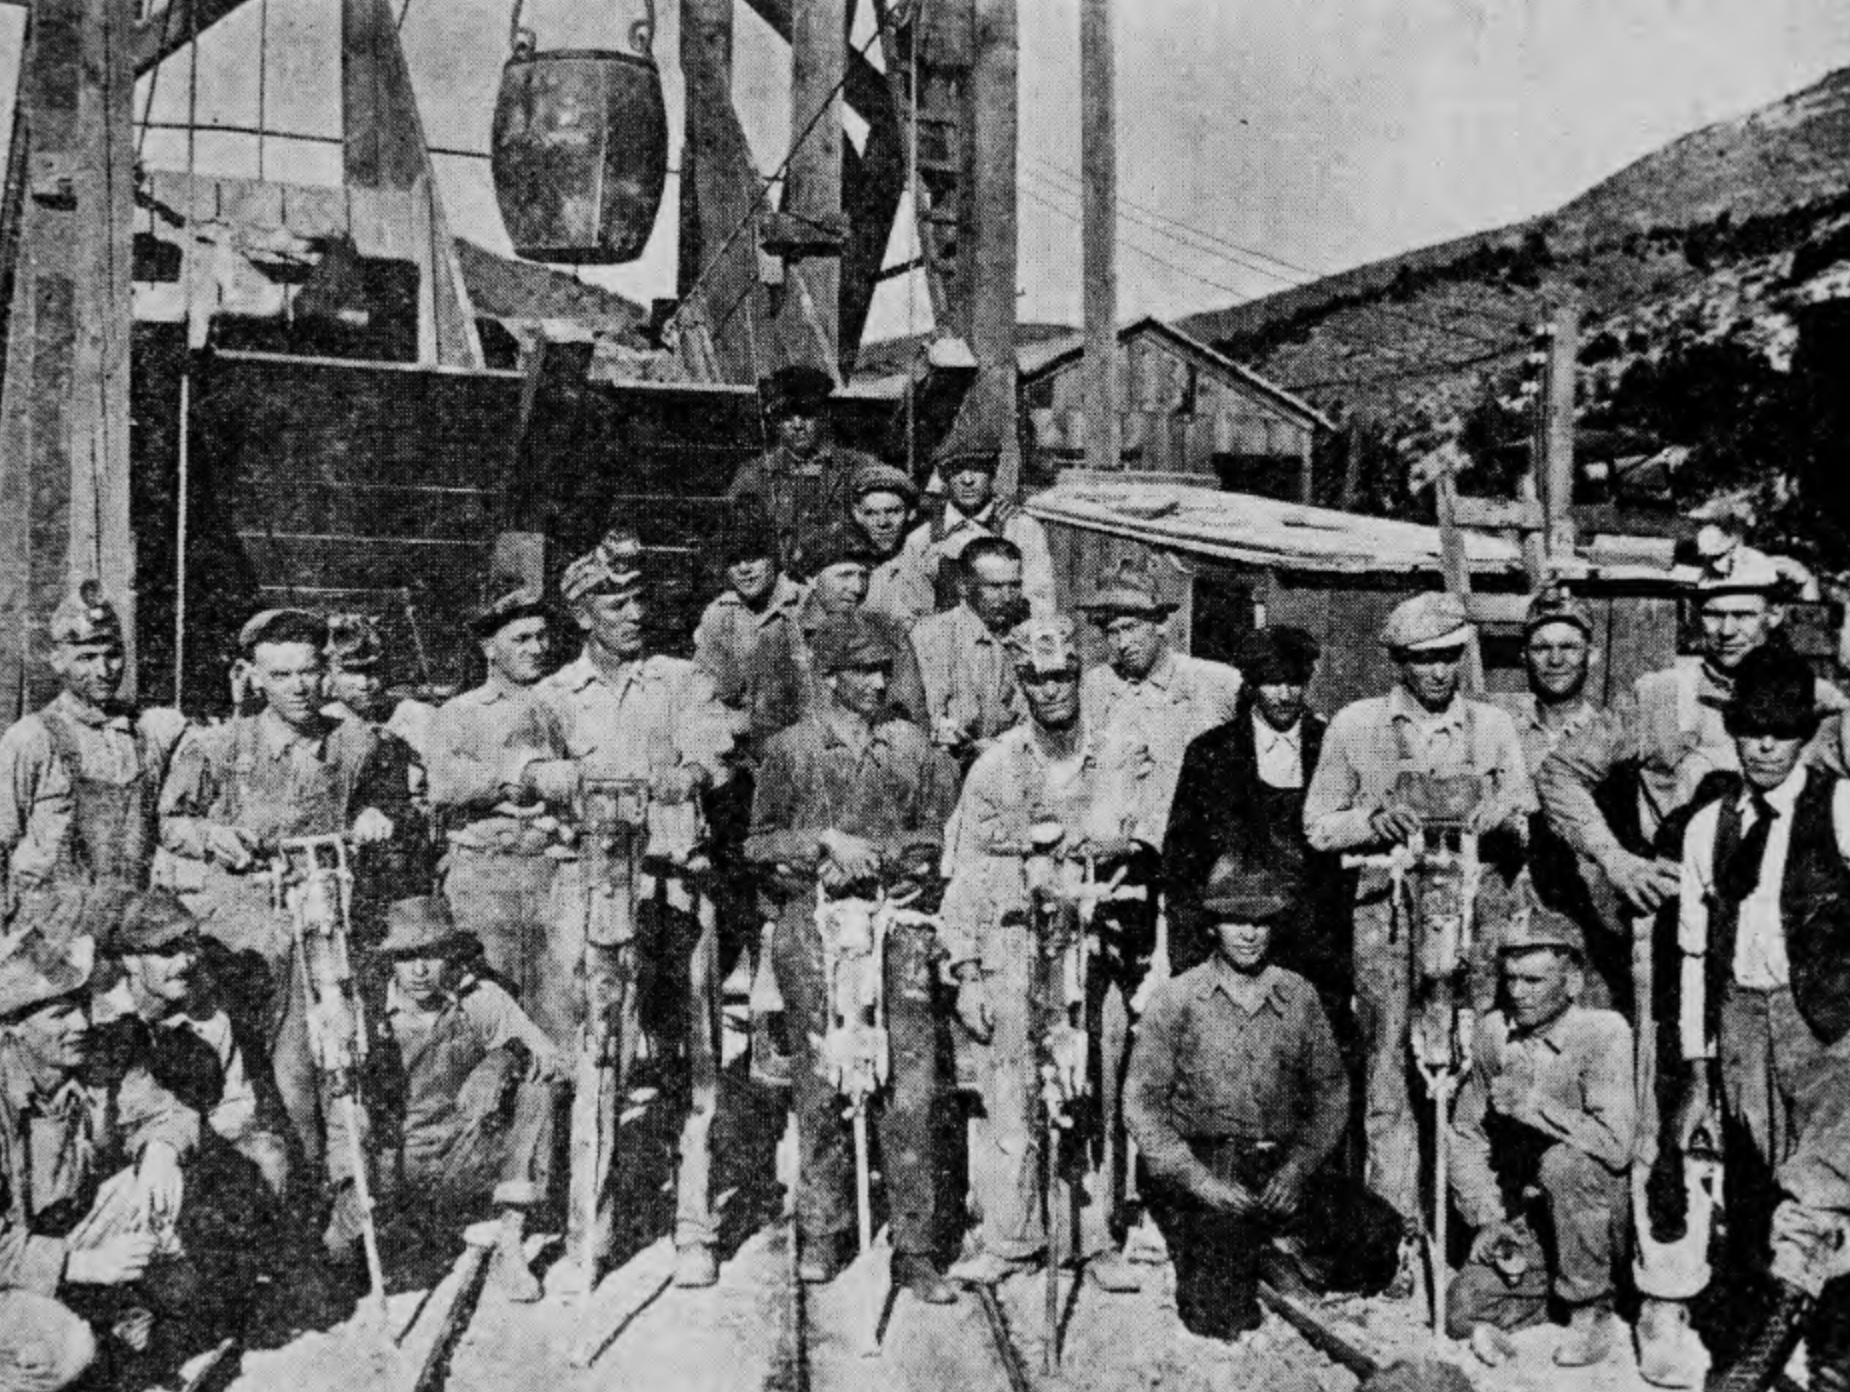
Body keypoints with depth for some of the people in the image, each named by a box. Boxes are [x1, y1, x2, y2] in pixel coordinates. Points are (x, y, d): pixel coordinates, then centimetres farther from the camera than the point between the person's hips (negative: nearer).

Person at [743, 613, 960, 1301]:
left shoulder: (914, 746, 13)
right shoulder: (791, 747, 8)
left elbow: (936, 840, 12)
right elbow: (759, 842, 8)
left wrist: (876, 852, -5)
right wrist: (825, 841, -7)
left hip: (898, 918, 1)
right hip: (814, 918, -1)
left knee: (913, 1085, -6)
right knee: (818, 1082, 3)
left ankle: (915, 1250, 2)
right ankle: (821, 1235, 18)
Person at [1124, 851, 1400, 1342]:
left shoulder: (1298, 997, 8)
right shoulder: (1176, 999, -2)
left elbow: (1331, 1091, 8)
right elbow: (1142, 1105, -4)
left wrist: (1298, 1167, -8)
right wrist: (1198, 1178, -15)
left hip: (1283, 1168, 3)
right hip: (1197, 1168, -3)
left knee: (1378, 1232, -19)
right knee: (1222, 1319, -19)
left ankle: (1278, 1254, 8)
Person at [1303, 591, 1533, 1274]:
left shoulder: (1493, 724, 14)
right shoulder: (1356, 725, 9)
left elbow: (1531, 826, 15)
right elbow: (1317, 826, 8)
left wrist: (1503, 818, -7)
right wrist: (1373, 821, -10)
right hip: (1388, 913, -1)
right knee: (1389, 1072, -5)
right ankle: (1397, 1237, 2)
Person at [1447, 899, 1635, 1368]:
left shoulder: (1603, 1032, -15)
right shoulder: (1493, 1031, -1)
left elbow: (1615, 1144, -28)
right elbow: (1465, 1135, 6)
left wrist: (1534, 1105, -24)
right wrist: (1487, 1218, -5)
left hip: (1602, 1214, -3)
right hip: (1522, 1217, 4)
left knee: (1564, 1164, -35)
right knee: (1465, 1314, -16)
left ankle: (1593, 1311, -14)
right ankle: (1551, 1291, 13)